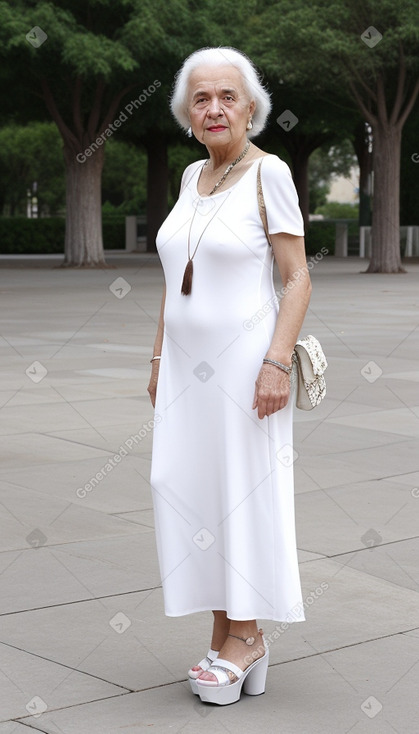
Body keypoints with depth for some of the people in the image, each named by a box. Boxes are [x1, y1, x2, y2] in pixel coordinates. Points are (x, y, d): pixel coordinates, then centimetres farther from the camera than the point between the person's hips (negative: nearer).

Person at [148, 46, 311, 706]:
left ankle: (247, 635, 10)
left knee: (246, 490, -1)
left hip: (245, 359, -7)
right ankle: (224, 635, 15)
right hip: (188, 364, 7)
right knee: (187, 489, 5)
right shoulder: (192, 177, 13)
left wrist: (277, 362, -19)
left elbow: (298, 279, -10)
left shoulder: (269, 173, -7)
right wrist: (159, 356, 16)